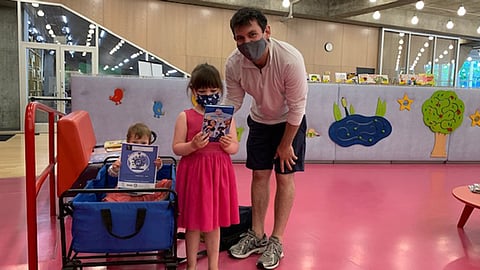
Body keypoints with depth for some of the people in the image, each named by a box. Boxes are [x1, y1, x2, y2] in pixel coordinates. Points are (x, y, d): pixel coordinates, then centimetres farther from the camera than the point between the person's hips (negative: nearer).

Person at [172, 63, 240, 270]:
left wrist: (229, 145, -15)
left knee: (214, 223, 15)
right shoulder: (185, 117, -3)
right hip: (193, 173, -2)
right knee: (193, 223, 9)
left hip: (219, 174, 2)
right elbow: (176, 148, -4)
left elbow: (235, 147, 7)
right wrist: (193, 145, -22)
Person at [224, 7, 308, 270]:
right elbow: (232, 102, -11)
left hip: (290, 122, -3)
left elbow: (297, 106, -24)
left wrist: (285, 144, -16)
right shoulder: (233, 64, -24)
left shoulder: (290, 59, -34)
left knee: (285, 177, -1)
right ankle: (257, 235, 21)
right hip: (259, 121, 3)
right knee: (259, 176, 6)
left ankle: (276, 241, 10)